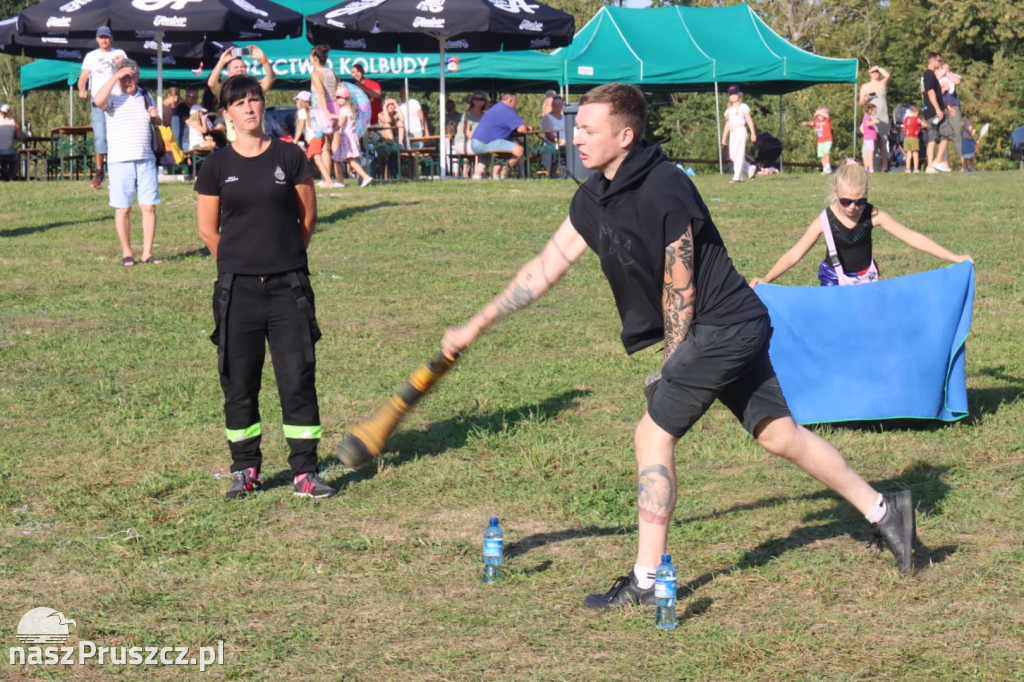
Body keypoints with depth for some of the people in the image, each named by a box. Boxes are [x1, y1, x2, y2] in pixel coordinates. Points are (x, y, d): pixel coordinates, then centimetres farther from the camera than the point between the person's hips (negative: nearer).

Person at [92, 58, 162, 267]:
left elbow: (159, 127, 26)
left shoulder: (146, 97, 14)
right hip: (119, 161, -3)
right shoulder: (113, 97, -1)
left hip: (146, 160, 3)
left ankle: (147, 253, 7)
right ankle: (126, 252, 12)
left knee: (149, 207, 0)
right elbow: (98, 101, -25)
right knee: (123, 209, 2)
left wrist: (157, 117, 2)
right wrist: (116, 76, -23)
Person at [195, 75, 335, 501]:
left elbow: (308, 217, 8)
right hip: (237, 288, 0)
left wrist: (284, 255, 9)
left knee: (298, 377, -3)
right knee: (239, 381, 5)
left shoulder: (289, 157, 2)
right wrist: (240, 261, 8)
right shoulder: (217, 165, 2)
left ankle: (304, 471, 2)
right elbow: (208, 229, 8)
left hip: (288, 284, 0)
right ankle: (245, 469, 16)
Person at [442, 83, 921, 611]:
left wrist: (671, 368, -6)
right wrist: (476, 326, 11)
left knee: (653, 434, -7)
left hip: (723, 325, -9)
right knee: (779, 434, 13)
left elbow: (680, 292, -16)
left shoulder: (664, 190, -22)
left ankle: (646, 581, -2)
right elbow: (546, 267, 11)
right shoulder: (594, 198, 5)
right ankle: (882, 510, 22)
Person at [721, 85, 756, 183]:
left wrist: (753, 133, -8)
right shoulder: (729, 109, 20)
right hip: (732, 134, 7)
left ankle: (737, 177, -14)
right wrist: (724, 137, 18)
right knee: (732, 155, 0)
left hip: (741, 132, -7)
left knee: (739, 155, -11)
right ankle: (750, 169, 15)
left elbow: (749, 120, -2)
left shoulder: (743, 107, 2)